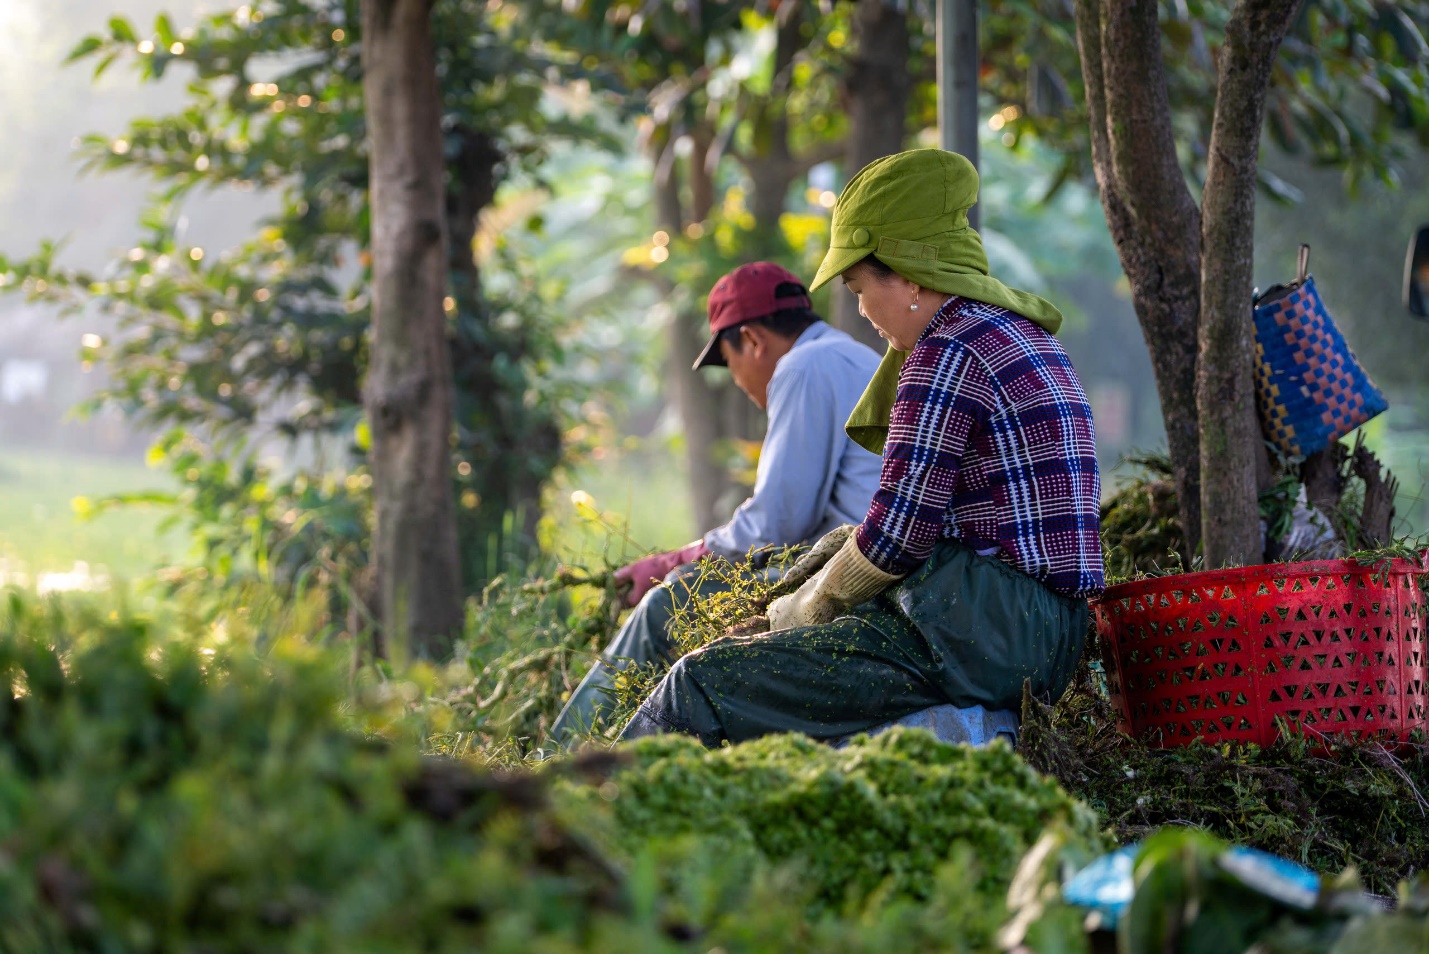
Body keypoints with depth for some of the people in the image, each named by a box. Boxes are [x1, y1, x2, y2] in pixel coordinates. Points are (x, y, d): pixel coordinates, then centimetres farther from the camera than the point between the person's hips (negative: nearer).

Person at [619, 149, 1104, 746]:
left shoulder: (949, 352, -11)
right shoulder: (1019, 334, 20)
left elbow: (897, 533, -15)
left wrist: (808, 607, 1)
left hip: (986, 630, -11)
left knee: (704, 682, -10)